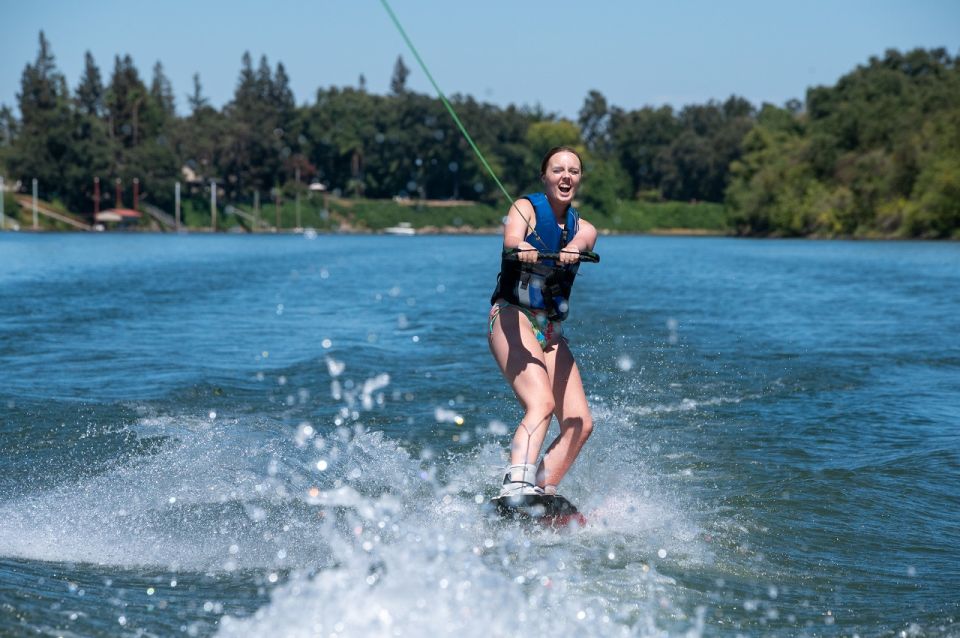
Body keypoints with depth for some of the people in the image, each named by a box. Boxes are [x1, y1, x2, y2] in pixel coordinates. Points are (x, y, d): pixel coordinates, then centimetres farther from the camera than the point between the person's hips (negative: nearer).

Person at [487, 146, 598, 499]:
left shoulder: (582, 227, 14)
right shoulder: (526, 208, 2)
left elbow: (584, 239, -13)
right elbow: (512, 237, -22)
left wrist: (573, 249, -39)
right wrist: (521, 250, -48)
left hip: (551, 332, 6)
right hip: (512, 318, -6)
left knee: (580, 423, -4)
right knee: (542, 403, -28)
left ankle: (541, 495, 0)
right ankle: (517, 484, -43)